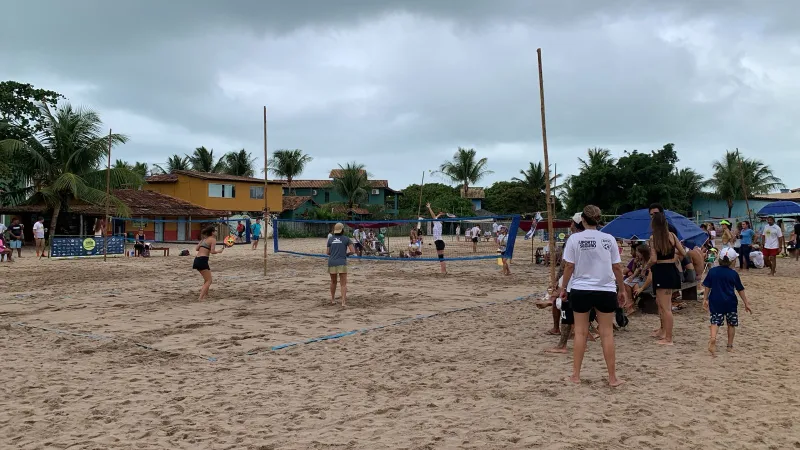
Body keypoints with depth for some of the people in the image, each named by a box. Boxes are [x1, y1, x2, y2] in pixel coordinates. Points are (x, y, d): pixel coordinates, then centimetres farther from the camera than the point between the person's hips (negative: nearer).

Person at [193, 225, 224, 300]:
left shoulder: (204, 239, 19)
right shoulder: (213, 239, -3)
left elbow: (196, 249, 13)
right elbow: (212, 251, -13)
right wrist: (219, 251, 4)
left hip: (197, 260, 9)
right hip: (203, 260, -9)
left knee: (207, 279, 26)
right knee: (208, 281, -4)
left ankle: (205, 294, 33)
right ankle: (201, 298, -15)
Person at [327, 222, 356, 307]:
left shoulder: (330, 239, 7)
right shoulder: (346, 239, 1)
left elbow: (327, 252, 11)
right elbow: (353, 251, -3)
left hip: (331, 263, 3)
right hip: (342, 263, -3)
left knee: (333, 282, 21)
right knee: (343, 284, 0)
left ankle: (333, 299, 30)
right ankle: (343, 302, -10)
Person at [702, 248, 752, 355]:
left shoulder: (712, 271, -1)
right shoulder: (734, 274, -5)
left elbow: (707, 287, 3)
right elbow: (740, 290, 1)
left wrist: (706, 299, 13)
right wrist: (746, 303, 10)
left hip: (715, 301, 1)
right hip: (730, 302, -1)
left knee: (715, 322, 1)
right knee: (731, 324, 14)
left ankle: (713, 338, -26)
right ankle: (730, 345, 19)